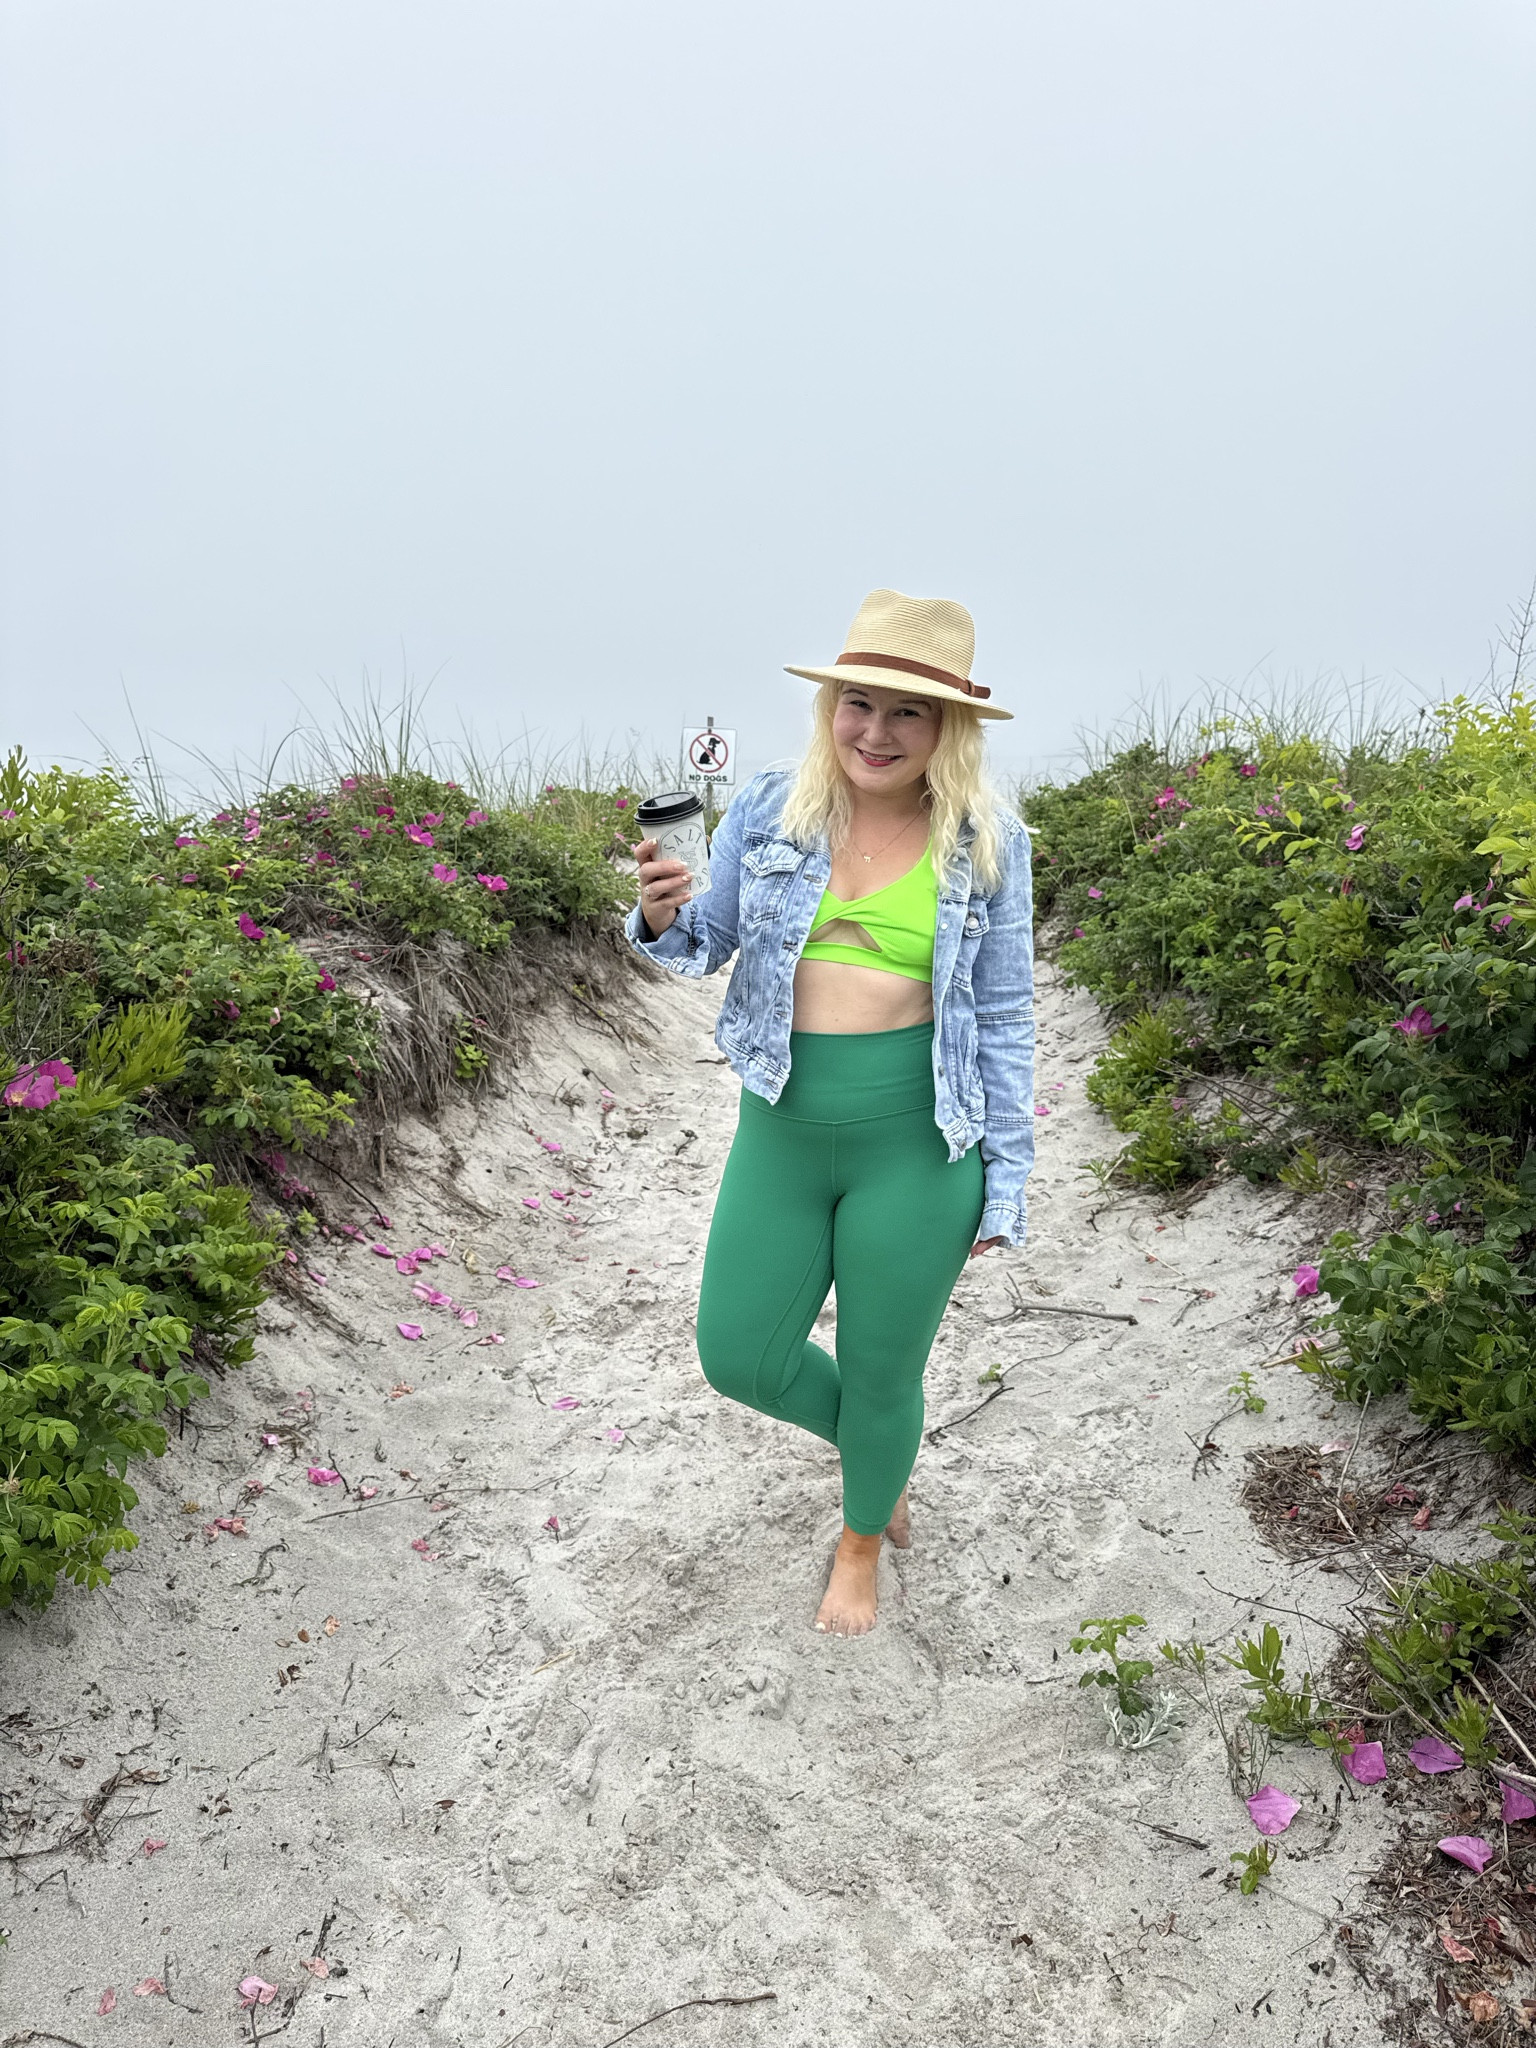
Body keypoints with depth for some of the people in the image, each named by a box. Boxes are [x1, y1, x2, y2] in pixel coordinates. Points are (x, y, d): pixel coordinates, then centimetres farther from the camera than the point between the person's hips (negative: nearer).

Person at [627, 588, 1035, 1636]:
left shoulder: (986, 841, -5)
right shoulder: (770, 809, -2)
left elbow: (1004, 1018, 0)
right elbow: (705, 947, 7)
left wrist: (1006, 1180, -1)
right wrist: (662, 916, -17)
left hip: (916, 1145, -2)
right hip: (783, 1131, 3)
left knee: (882, 1376, 12)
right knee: (740, 1359, 12)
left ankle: (863, 1542, 45)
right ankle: (881, 1450, 45)